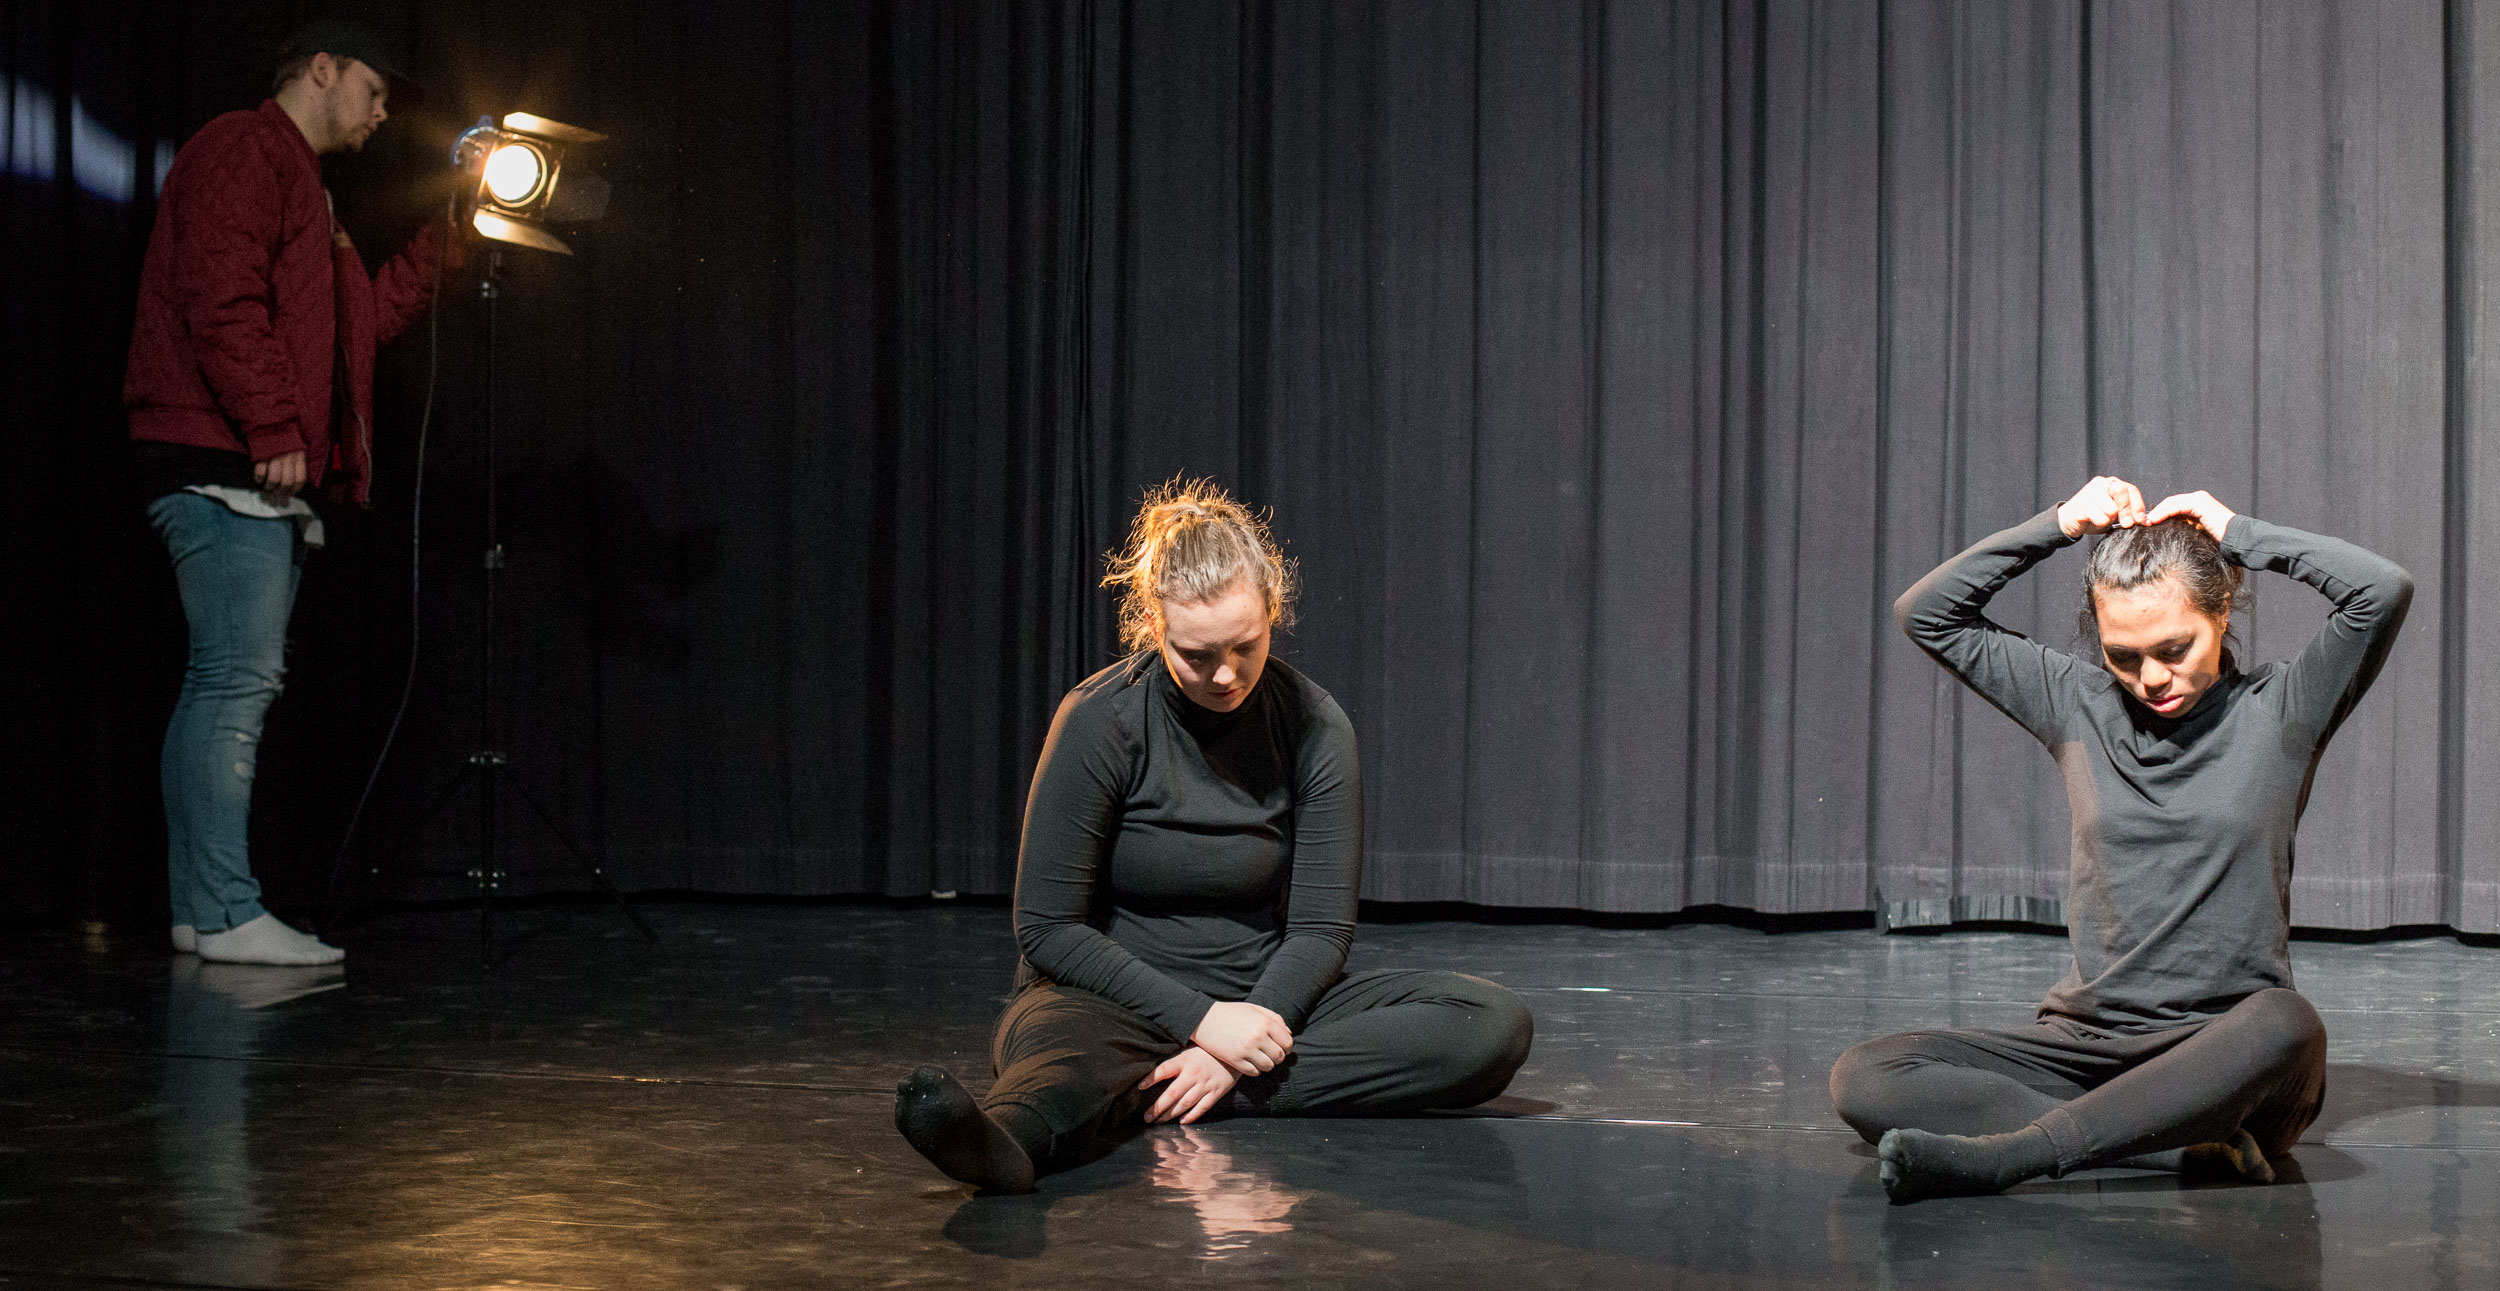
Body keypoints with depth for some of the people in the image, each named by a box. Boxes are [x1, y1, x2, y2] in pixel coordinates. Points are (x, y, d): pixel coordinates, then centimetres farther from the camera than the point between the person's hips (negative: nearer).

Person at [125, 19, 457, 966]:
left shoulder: (296, 182, 29)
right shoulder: (242, 152, -4)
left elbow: (367, 317, 26)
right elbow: (222, 299, -17)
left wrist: (446, 238, 20)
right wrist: (271, 427, -22)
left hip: (260, 476, 11)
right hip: (223, 463, -11)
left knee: (227, 685, 9)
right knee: (239, 680, -14)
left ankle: (201, 908, 12)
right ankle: (227, 914, -14)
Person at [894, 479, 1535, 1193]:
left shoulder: (1314, 726, -3)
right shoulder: (1100, 720, -10)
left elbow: (1319, 928, -3)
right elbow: (1048, 927, -9)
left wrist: (1233, 1056, -22)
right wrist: (1201, 1019, -21)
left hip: (1261, 1002, 4)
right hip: (1115, 1000, -3)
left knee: (1494, 1022, -20)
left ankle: (1235, 1090, -32)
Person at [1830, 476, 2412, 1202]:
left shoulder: (2278, 713, 4)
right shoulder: (2079, 707, 11)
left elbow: (2385, 591, -10)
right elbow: (1926, 615, 11)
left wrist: (2239, 534, 0)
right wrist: (2059, 525, 4)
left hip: (2223, 1058, -3)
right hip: (2086, 1044, 3)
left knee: (2286, 1027, -40)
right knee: (1863, 1080, -21)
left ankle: (1994, 1156, -39)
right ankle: (2193, 1146, -29)